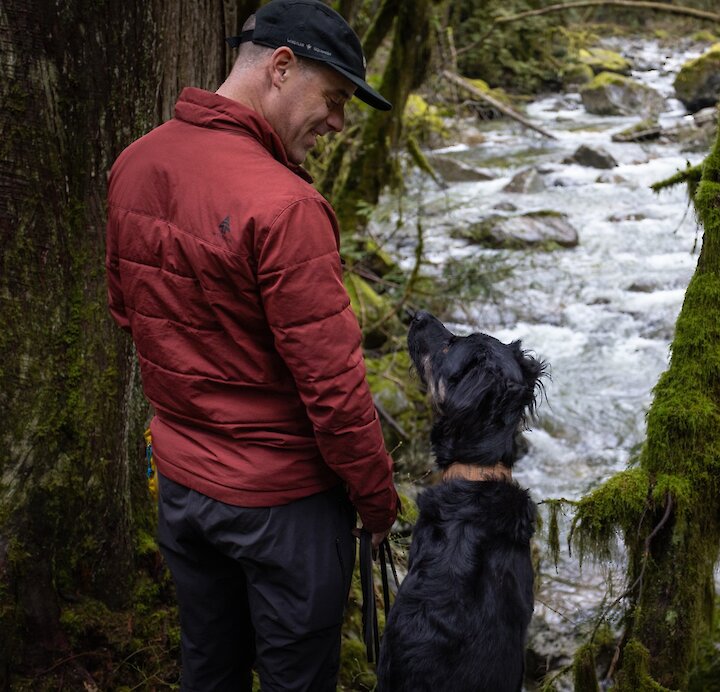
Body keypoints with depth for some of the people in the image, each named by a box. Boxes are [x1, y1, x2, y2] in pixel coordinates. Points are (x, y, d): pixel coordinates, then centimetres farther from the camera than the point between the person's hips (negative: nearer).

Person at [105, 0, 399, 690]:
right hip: (281, 498, -7)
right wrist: (378, 500, -9)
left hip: (179, 480, 7)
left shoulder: (133, 165, -1)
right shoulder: (282, 206, -27)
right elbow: (331, 382, -24)